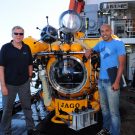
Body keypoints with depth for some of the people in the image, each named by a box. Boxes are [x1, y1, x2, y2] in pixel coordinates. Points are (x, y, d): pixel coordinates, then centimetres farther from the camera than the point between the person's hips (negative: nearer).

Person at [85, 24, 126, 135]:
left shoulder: (118, 44, -7)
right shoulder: (100, 44, 12)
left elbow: (121, 64, -12)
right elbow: (92, 49, 33)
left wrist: (117, 82, -18)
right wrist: (89, 51, 7)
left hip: (111, 82, -7)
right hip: (101, 80, 7)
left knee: (113, 111, -4)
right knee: (104, 108, 19)